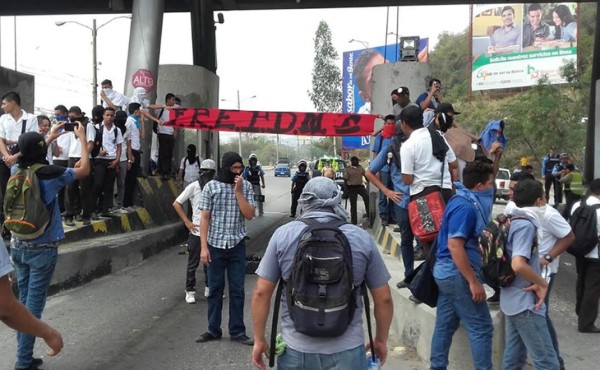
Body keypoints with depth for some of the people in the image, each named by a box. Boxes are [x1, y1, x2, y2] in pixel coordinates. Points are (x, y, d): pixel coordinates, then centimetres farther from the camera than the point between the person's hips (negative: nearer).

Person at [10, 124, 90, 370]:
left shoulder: (16, 171, -1)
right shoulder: (50, 175, -18)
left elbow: (29, 158, 24)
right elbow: (84, 170, -4)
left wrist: (50, 137, 29)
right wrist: (82, 138, 5)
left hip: (19, 246, 6)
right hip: (42, 249, -6)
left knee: (23, 302, 13)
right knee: (33, 306, 0)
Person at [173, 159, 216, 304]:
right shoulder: (194, 186, -6)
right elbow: (176, 204, -1)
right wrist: (187, 222, -6)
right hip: (197, 232, -3)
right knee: (193, 264, 6)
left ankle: (209, 288, 30)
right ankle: (190, 291, 17)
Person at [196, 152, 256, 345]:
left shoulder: (246, 186, 0)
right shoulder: (211, 186, -4)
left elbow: (249, 215, -7)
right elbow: (205, 218, -3)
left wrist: (238, 191, -15)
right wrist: (203, 247, -8)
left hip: (237, 245, 1)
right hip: (215, 245, -1)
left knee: (237, 290, 7)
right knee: (215, 289, 10)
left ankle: (237, 331, 17)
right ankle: (213, 330, 22)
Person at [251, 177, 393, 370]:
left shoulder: (283, 234, -3)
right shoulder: (362, 238, -2)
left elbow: (261, 292, -2)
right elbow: (384, 298, 2)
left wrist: (259, 340, 9)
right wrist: (381, 340, 16)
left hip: (295, 349, 1)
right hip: (346, 351, 0)